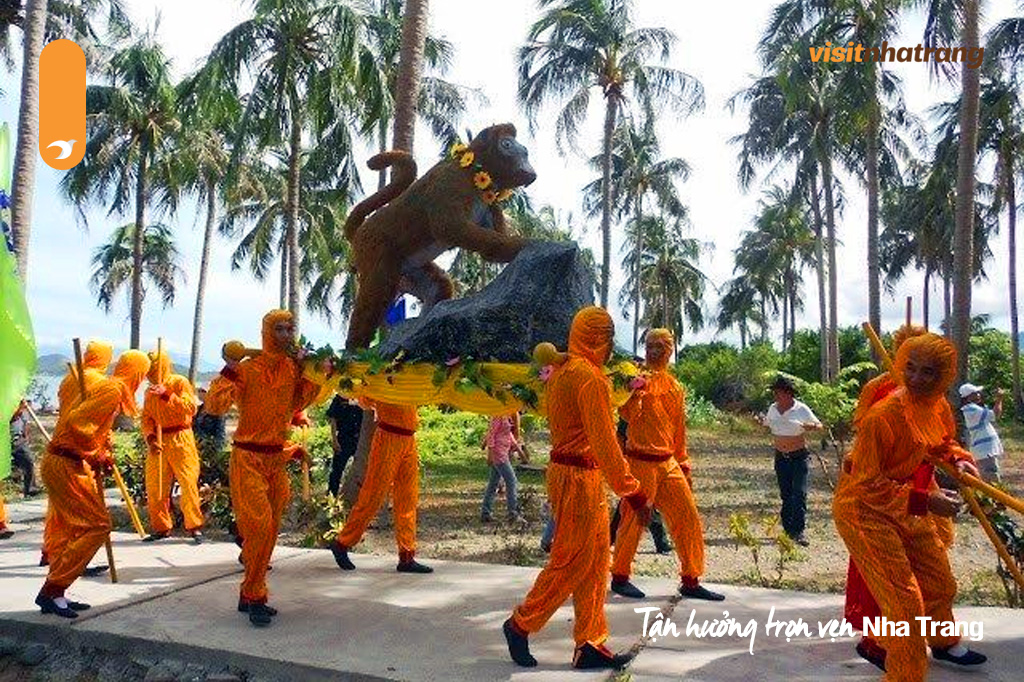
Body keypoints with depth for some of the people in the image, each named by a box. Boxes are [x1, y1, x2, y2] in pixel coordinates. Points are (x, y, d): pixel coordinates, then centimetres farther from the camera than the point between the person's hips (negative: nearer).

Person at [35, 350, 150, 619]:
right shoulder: (113, 390, -15)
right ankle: (52, 591, -6)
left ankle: (53, 594, 18)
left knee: (79, 530, 14)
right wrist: (97, 455, -14)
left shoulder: (107, 387, 16)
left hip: (62, 463, 10)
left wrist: (101, 454, 7)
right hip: (66, 465, -10)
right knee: (97, 526, -8)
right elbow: (76, 423, -24)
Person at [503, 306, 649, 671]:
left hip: (566, 470, 10)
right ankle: (520, 624, 17)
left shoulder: (562, 370, 12)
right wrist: (633, 492, -19)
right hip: (580, 477, -10)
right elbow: (604, 442, -21)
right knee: (571, 562, 2)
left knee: (595, 562, 14)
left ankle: (590, 644, 21)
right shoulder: (590, 377, -18)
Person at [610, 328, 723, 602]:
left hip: (668, 463, 6)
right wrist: (635, 387, -34)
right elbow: (628, 413, -22)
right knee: (634, 520, 1)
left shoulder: (676, 388, 13)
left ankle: (690, 581, 18)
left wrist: (684, 465, 19)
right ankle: (620, 577, 18)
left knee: (688, 518, 6)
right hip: (641, 461, -6)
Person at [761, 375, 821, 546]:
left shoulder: (801, 409, -8)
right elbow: (767, 425, 19)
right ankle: (788, 529, 17)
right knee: (785, 494, 9)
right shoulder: (773, 409, 5)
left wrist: (811, 427, -26)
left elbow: (819, 425, -4)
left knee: (799, 494, -9)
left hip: (798, 456, -4)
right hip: (780, 457, 4)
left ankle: (798, 532, -7)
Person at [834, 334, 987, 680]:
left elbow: (940, 445, 16)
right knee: (905, 602, -9)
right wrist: (924, 501, -30)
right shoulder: (884, 415, -30)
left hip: (910, 509, 9)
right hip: (866, 511, -9)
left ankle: (944, 644, 55)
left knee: (940, 584, 25)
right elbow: (867, 485, -26)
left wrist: (958, 460, -5)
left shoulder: (938, 406, -5)